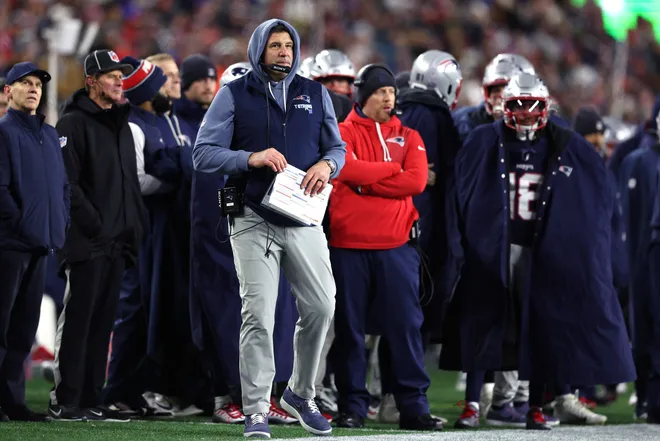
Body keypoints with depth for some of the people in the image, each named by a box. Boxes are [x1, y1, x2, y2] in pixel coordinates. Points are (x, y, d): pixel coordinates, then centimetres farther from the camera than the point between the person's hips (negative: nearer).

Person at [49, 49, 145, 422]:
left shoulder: (122, 125, 20)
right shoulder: (74, 123, -6)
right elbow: (67, 182, -14)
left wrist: (135, 227, 12)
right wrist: (93, 222, -19)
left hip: (117, 242, 8)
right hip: (87, 243, -8)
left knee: (103, 323, 8)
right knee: (78, 321, -7)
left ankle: (92, 400, 11)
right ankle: (65, 401, -6)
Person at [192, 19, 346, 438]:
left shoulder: (315, 94, 14)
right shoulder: (234, 95, 3)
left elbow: (337, 146, 17)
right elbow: (204, 153, -2)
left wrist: (326, 165, -7)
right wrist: (251, 158, -17)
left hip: (304, 220, 3)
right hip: (254, 221, -3)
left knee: (321, 306, -2)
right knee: (259, 313, -8)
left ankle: (301, 393, 20)